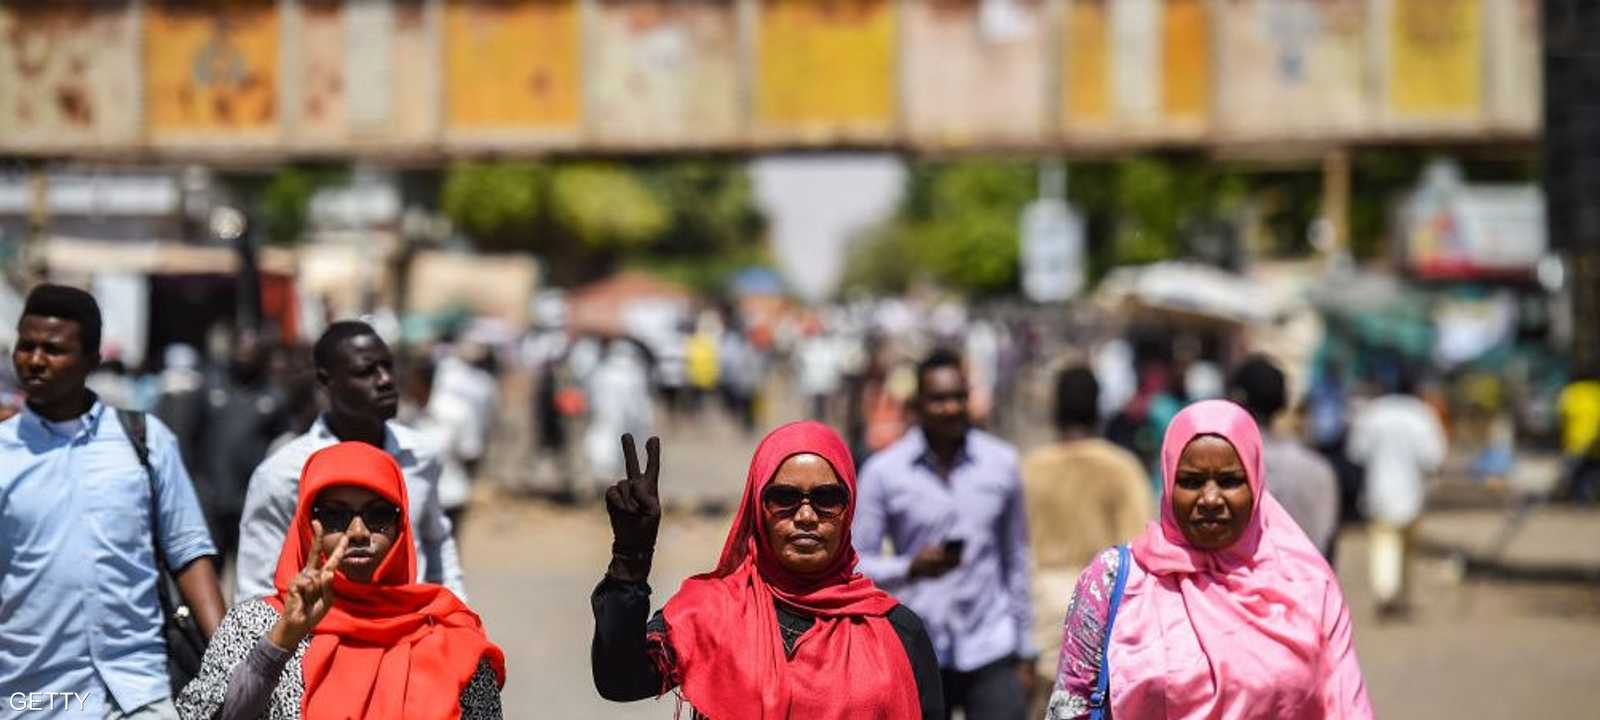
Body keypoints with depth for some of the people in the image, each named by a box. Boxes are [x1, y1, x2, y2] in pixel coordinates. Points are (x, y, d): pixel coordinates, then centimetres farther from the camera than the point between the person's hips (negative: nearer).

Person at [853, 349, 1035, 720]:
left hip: (991, 651, 1)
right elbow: (856, 564, -2)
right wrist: (911, 568, -22)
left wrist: (1025, 651, 12)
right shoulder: (883, 471, -1)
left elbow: (1016, 560, 12)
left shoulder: (1001, 463, 5)